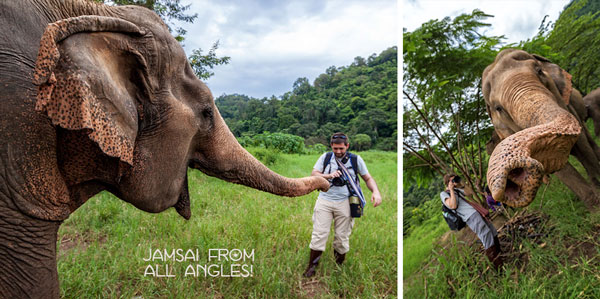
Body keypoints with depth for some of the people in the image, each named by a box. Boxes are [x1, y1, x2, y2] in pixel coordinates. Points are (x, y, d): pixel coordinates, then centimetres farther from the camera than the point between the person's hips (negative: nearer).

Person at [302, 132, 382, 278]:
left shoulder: (356, 159, 2)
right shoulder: (325, 157, 6)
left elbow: (368, 178, 6)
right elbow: (314, 174, 0)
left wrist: (376, 192, -13)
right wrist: (329, 176, -18)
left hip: (344, 203, -1)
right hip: (324, 200, 1)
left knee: (342, 236, 7)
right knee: (319, 233, -1)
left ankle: (339, 265, 26)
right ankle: (312, 265, 13)